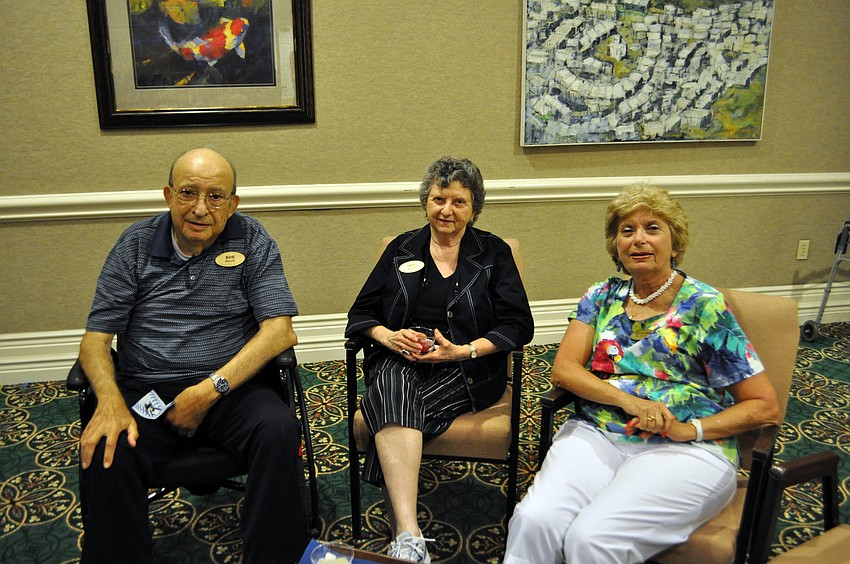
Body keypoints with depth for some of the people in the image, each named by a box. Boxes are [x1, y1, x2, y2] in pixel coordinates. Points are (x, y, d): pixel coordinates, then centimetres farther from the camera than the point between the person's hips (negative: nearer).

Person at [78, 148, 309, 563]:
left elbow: (279, 330, -8)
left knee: (279, 430, -29)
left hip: (230, 387, -1)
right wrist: (110, 399, -17)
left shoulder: (251, 241, 1)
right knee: (104, 451, -28)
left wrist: (211, 389, -17)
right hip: (144, 391, 1)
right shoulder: (136, 244, 6)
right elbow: (96, 337, 4)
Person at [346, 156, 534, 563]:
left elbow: (519, 325, 2)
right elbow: (362, 312, 15)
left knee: (392, 409, -31)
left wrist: (463, 350, -13)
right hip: (399, 361, 2)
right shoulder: (401, 249, 16)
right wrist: (387, 335, -8)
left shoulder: (494, 252, 10)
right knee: (394, 391, -35)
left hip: (465, 367, -1)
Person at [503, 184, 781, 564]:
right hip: (597, 434, 3)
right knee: (533, 521, -27)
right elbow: (563, 369, 2)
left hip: (683, 449, -2)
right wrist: (629, 400, -14)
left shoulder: (704, 306, 1)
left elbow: (765, 406, 2)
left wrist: (690, 429, -14)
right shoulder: (602, 297, 12)